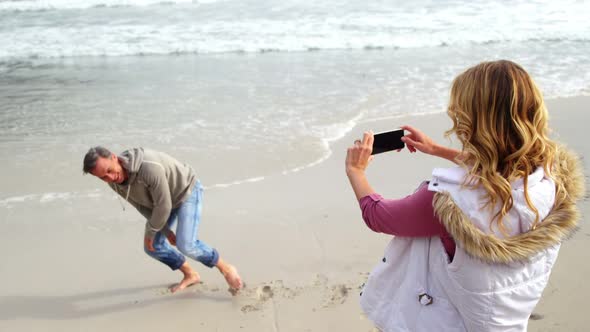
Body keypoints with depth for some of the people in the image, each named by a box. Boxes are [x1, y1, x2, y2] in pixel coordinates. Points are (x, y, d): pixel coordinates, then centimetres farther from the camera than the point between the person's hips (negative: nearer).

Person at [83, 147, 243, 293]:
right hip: (164, 199, 8)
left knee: (185, 244, -22)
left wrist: (150, 232, -15)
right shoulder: (115, 182, -16)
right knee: (153, 247, 5)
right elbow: (143, 206, -4)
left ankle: (226, 269, -1)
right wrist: (165, 230, -5)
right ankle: (190, 275, 25)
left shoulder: (149, 167, -43)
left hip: (187, 191, -8)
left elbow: (163, 206, -31)